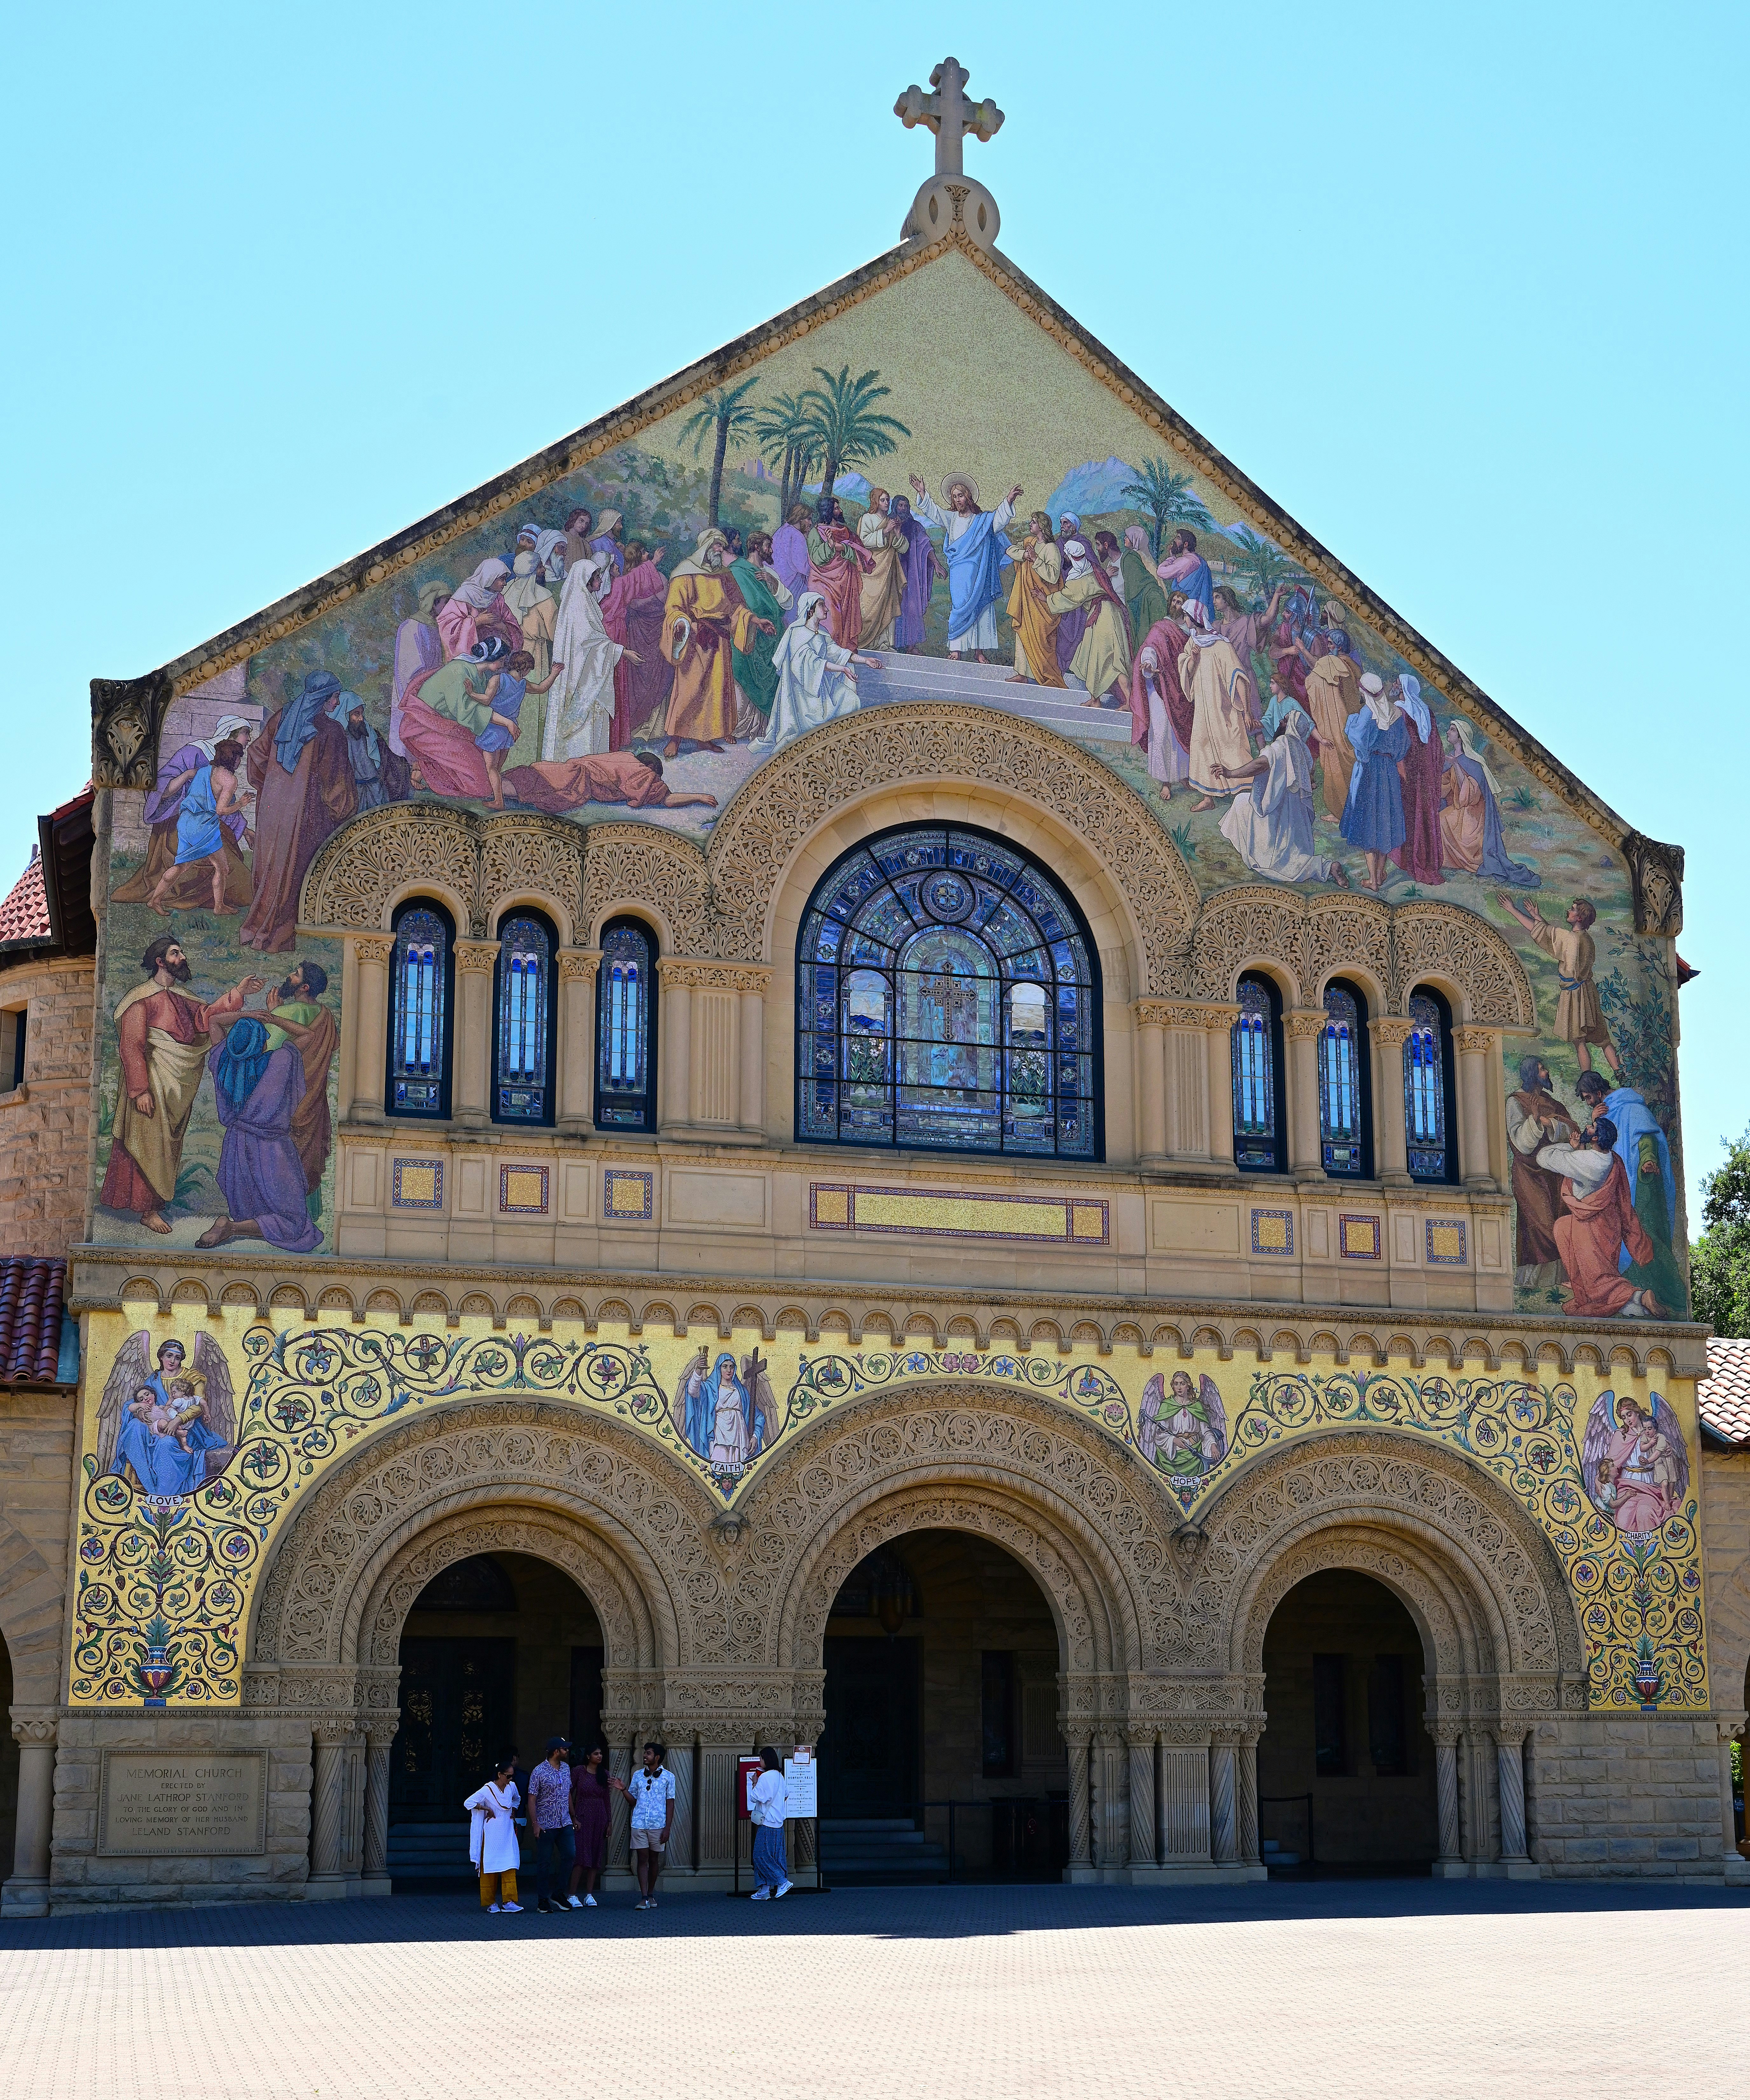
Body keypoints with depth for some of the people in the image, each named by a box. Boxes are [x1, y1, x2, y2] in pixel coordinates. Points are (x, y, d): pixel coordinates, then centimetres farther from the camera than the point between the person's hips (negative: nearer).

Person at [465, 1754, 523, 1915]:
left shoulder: (512, 1786, 5)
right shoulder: (488, 1790, -12)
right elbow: (468, 1803, -13)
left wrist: (514, 1810, 10)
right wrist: (488, 1810, -13)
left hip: (508, 1834, 5)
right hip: (491, 1834, -5)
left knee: (510, 1867, -6)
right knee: (490, 1866, 0)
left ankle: (509, 1902, -8)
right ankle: (490, 1903, 9)